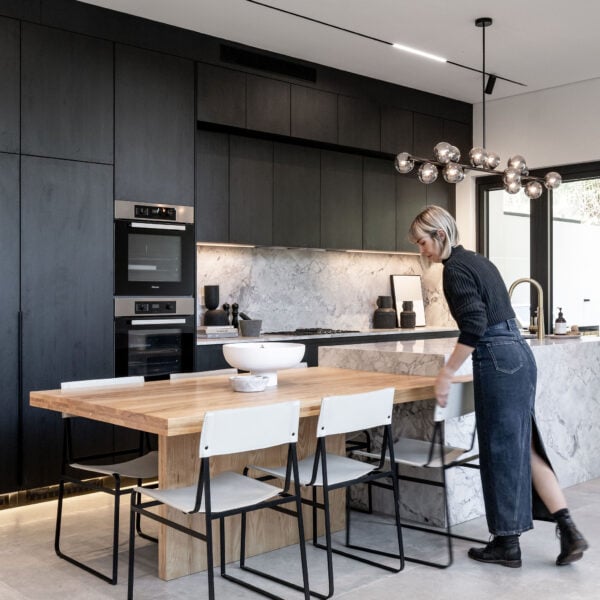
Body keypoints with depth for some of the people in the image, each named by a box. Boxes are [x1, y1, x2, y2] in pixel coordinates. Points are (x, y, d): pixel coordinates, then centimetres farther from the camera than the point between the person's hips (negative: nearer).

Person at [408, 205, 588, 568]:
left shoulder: (455, 269, -11)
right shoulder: (478, 261, 18)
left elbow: (474, 327, -21)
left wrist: (446, 374, -16)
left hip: (498, 361, -10)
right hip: (519, 355, 10)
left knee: (501, 451, 1)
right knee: (523, 446, 13)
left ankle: (507, 544, 13)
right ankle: (569, 530, 11)